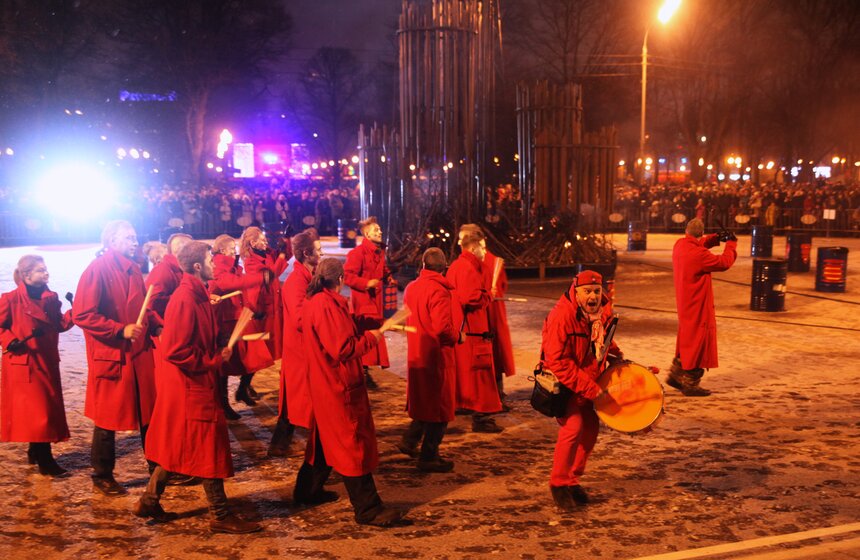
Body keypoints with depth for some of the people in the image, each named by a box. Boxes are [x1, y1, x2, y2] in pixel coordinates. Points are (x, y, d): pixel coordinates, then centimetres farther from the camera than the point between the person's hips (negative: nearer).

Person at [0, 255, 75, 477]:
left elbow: (60, 325, 7)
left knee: (48, 408, 12)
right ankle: (45, 461, -3)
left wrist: (74, 311, -7)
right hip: (23, 363, -7)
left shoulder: (51, 298, 8)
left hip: (48, 362, 7)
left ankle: (35, 452, 29)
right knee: (36, 410, -8)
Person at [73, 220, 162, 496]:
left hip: (140, 354, 7)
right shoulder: (97, 270, -13)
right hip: (110, 356, -7)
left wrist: (157, 326, 1)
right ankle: (102, 476, 21)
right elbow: (82, 315, -18)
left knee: (149, 412, 13)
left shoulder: (133, 269, 9)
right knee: (108, 418, 6)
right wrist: (120, 330, -22)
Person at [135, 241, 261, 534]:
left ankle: (149, 502, 28)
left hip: (196, 384, 10)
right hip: (191, 388, -10)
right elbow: (176, 351, -26)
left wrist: (219, 354, 3)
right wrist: (214, 361, -17)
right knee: (209, 447, 0)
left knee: (177, 447, 18)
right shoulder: (185, 300, -22)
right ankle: (221, 516, 11)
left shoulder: (196, 295, 9)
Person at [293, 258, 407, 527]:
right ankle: (368, 509, 2)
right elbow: (342, 349, -26)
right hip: (338, 387, -11)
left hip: (325, 384, 11)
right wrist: (370, 337, -13)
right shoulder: (327, 306, -23)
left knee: (326, 439, 24)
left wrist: (361, 333, 10)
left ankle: (308, 490, 36)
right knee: (353, 445, -4)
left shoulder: (314, 303, 8)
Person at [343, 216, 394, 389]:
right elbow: (347, 275, -21)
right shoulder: (358, 253, -16)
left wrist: (388, 278, 7)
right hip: (362, 302, -9)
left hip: (375, 300, 9)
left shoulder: (379, 251, 12)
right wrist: (366, 283, -26)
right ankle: (362, 373, -3)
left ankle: (365, 371, 27)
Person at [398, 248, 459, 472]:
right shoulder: (439, 291, -20)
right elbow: (442, 327, -26)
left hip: (416, 354, 8)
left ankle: (409, 441, 24)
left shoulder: (411, 288, 4)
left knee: (423, 401, 25)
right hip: (437, 355, -7)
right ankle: (429, 457, 11)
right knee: (440, 407, 5)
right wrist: (456, 337, -9)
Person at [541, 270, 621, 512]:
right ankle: (558, 484, 0)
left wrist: (615, 352, 4)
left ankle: (572, 479, 24)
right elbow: (558, 362, -28)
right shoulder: (562, 315, -27)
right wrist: (589, 388, -28)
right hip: (563, 382, -8)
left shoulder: (602, 312, -2)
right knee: (573, 427, -17)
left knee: (590, 428, 7)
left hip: (589, 379, 8)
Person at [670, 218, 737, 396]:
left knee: (686, 338, 22)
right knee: (698, 341, 1)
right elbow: (724, 262, -16)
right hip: (698, 305, -9)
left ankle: (675, 374, 30)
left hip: (684, 302, 9)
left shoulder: (680, 244, -1)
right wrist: (731, 244, 0)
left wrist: (716, 239, 6)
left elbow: (698, 245, 20)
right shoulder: (699, 254, -27)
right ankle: (690, 384, 8)